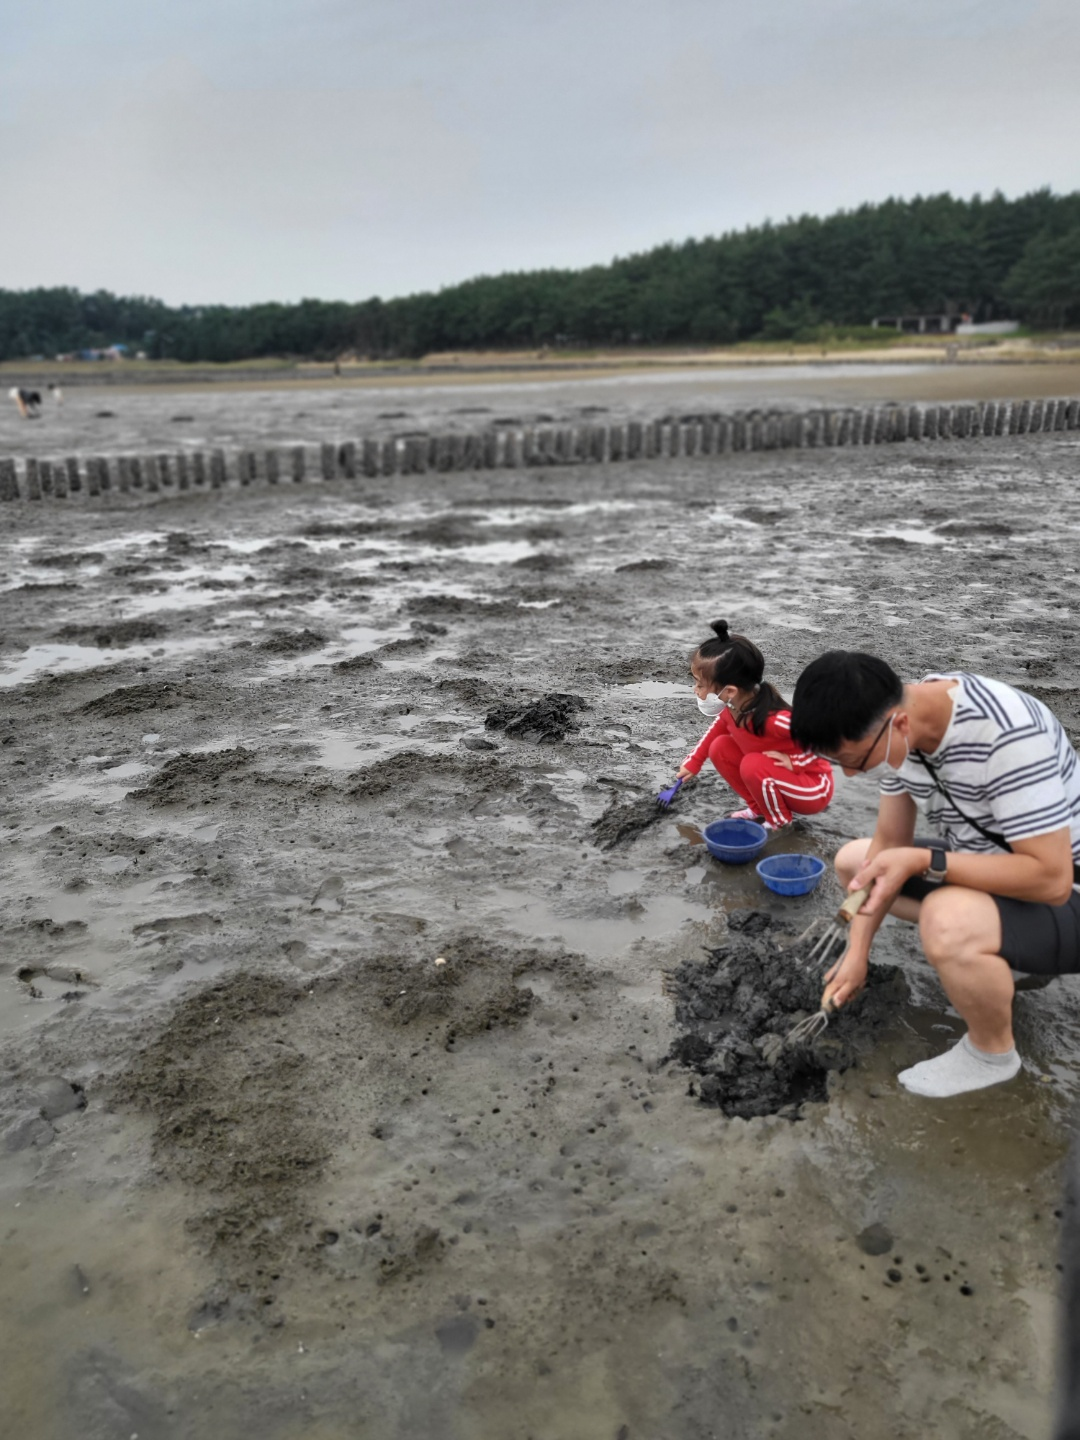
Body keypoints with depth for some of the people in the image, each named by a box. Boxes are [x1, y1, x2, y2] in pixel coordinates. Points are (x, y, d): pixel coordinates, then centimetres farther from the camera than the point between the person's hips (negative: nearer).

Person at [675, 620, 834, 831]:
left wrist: (796, 761, -25)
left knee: (752, 766, -31)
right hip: (776, 777, 8)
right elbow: (717, 729, 14)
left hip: (814, 789, -8)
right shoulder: (732, 707, -11)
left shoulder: (772, 719, -37)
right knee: (720, 748, -3)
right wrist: (694, 762, 20)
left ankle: (779, 822, -6)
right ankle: (759, 808, 10)